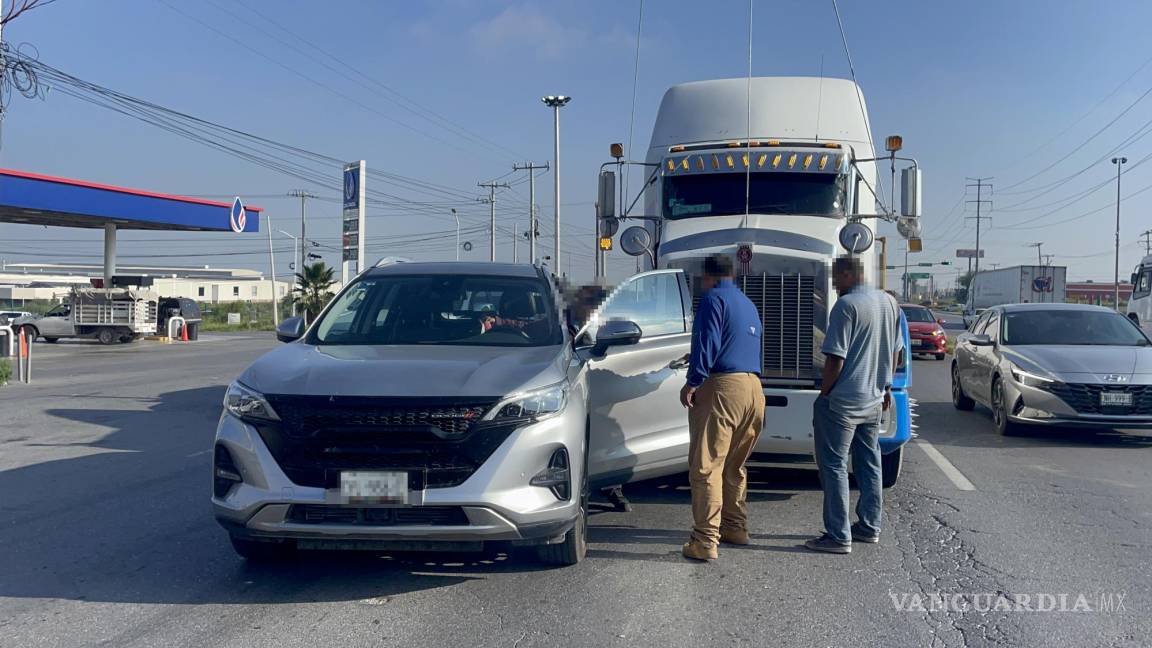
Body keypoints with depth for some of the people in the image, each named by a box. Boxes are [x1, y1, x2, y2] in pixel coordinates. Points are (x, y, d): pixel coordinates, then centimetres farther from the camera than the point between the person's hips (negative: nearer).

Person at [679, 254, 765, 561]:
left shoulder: (713, 298, -2)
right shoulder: (748, 304, 25)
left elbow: (707, 343, -15)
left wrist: (693, 381, -15)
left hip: (722, 386, -9)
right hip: (753, 388, 9)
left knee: (706, 466, -8)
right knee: (734, 465, 20)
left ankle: (706, 541, -11)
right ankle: (735, 527, 28)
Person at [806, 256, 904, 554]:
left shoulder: (846, 305, -17)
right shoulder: (890, 303, 8)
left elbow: (835, 359, -20)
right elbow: (895, 351, 18)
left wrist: (823, 393, -9)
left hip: (842, 402, -8)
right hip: (874, 401, 8)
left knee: (834, 466, -2)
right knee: (869, 464, 17)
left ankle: (838, 536, -2)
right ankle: (869, 527, 25)